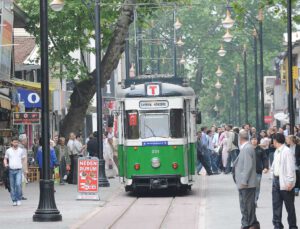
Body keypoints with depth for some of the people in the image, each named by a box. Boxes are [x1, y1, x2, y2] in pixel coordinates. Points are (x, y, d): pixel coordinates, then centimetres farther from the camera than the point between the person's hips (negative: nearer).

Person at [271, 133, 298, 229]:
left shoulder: (287, 151, -14)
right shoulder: (276, 152, 12)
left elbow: (290, 168, -17)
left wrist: (290, 182, -20)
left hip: (285, 182, -8)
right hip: (276, 180, 8)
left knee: (289, 206, 2)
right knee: (276, 205, 8)